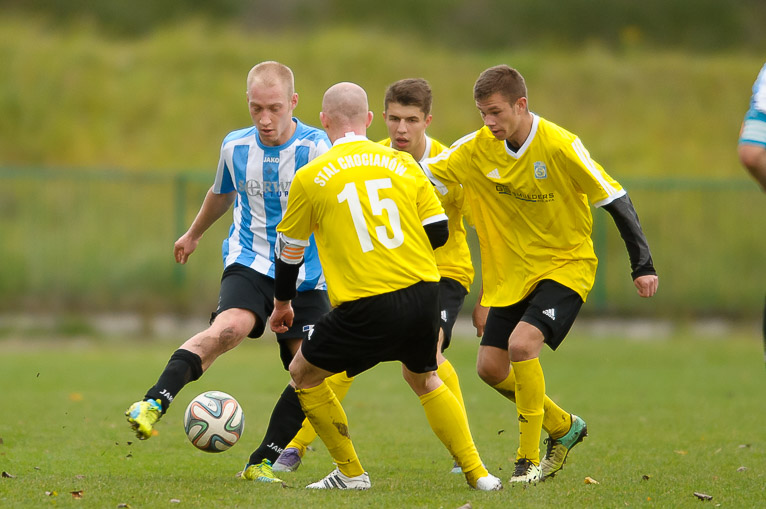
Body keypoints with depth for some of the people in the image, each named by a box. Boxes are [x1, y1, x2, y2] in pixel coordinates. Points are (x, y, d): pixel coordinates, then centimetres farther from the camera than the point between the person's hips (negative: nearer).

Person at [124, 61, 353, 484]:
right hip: (250, 263, 0)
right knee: (228, 327, -30)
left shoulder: (315, 148, -12)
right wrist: (193, 235, 39)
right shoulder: (236, 147, 0)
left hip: (307, 277, 0)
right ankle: (153, 404, -37)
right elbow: (222, 194, 23)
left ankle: (262, 463, 3)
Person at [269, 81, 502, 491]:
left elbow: (289, 249, 12)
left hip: (366, 308, -4)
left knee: (304, 375, 18)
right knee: (424, 379, 28)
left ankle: (351, 473, 19)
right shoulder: (402, 163, 8)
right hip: (423, 295, 4)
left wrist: (282, 302, 29)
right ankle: (477, 472, 20)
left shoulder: (310, 177, 1)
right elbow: (438, 232, 8)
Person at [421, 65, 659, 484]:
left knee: (522, 344, -26)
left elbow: (615, 200, -14)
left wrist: (642, 266, -14)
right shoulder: (477, 148, -6)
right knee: (490, 366, 2)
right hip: (512, 273, 6)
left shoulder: (561, 147, -20)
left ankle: (529, 459, -11)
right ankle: (562, 427, 27)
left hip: (566, 265, -6)